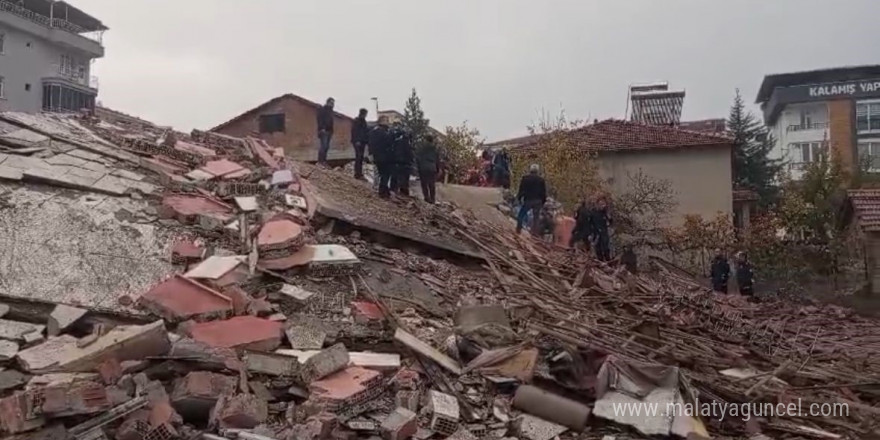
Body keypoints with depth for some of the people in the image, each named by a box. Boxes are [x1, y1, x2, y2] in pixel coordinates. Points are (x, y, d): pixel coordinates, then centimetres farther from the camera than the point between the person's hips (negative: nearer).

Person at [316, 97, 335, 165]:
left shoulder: (330, 111, 23)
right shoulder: (322, 109, -3)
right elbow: (320, 119, -13)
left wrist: (331, 132, 21)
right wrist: (322, 128, -23)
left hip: (328, 131, 9)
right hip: (323, 131, -9)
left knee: (326, 147, 5)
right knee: (323, 146, -15)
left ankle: (324, 161, 6)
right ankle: (320, 161, -16)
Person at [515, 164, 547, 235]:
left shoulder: (525, 178, -4)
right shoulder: (541, 179, 4)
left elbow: (521, 190, -5)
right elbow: (544, 192, 6)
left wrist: (519, 198, 4)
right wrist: (543, 202, 13)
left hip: (528, 200, -2)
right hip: (538, 201, 2)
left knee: (520, 216, 10)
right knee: (535, 217, 8)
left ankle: (518, 231, 6)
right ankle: (534, 232, 5)